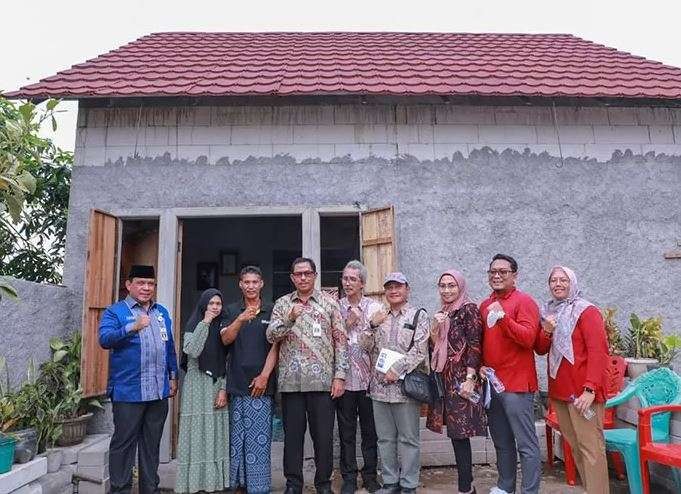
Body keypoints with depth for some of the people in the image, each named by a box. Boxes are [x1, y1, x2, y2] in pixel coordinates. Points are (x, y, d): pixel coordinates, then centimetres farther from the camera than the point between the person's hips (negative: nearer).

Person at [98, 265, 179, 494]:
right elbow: (105, 339, -18)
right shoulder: (115, 311, -2)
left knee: (152, 444, 14)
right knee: (124, 443, 4)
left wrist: (173, 376, 15)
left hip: (159, 391, 5)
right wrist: (132, 328, -33)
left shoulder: (162, 312, 15)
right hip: (128, 391, -5)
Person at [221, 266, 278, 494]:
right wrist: (241, 319, -20)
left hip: (261, 384, -1)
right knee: (236, 436, 7)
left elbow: (275, 347, 1)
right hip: (237, 383, 2)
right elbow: (226, 339, -3)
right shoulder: (232, 310, 10)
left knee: (260, 437, -2)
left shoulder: (271, 311, 6)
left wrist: (264, 376, -8)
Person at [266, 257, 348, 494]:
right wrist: (289, 318, -16)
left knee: (323, 435, 6)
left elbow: (340, 340, 1)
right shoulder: (282, 304, 9)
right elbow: (271, 336, 0)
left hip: (322, 380, -1)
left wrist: (340, 375, -5)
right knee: (293, 434, 9)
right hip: (290, 381, 2)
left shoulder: (329, 302, 4)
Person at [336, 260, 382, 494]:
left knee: (370, 430, 9)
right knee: (346, 431, 9)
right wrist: (347, 324, -11)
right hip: (344, 378, 1)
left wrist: (360, 321, -11)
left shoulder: (374, 307, 2)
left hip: (368, 377, 0)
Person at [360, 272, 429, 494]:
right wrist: (372, 325, -7)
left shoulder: (419, 316, 1)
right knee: (385, 438, 13)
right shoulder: (378, 316, 14)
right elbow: (365, 346, 8)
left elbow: (419, 350, -8)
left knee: (408, 439, 4)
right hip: (380, 386, 4)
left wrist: (397, 369, -15)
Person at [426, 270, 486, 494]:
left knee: (459, 433, -4)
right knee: (456, 433, 10)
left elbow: (475, 346, -12)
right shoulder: (442, 313, 15)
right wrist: (435, 328, -2)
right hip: (444, 378, 7)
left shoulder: (469, 309, -7)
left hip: (461, 379, -7)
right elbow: (434, 346, 15)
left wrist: (470, 379, -17)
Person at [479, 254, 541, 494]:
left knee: (526, 443, -1)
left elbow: (528, 338, -18)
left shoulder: (524, 301, -6)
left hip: (516, 384, -7)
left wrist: (503, 316, -26)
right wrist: (480, 365, 4)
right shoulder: (484, 305, 13)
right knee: (501, 442, 17)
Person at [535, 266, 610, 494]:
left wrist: (590, 388, -22)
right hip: (559, 390, 7)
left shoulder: (587, 311, -7)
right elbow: (540, 349, 13)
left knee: (590, 447, -5)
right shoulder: (548, 312, 13)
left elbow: (598, 351, -14)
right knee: (574, 445, 13)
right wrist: (546, 331, -8)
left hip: (582, 391, -7)